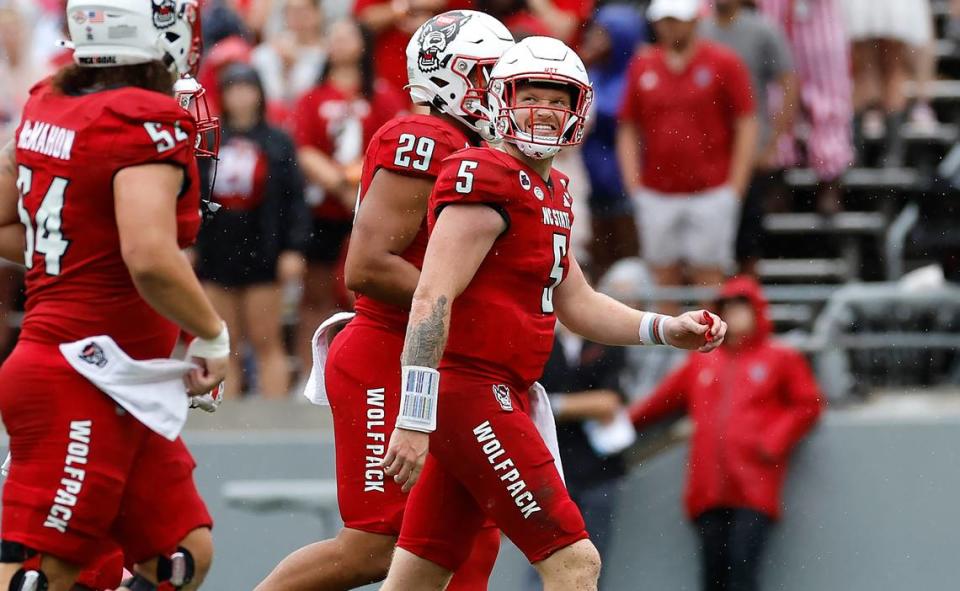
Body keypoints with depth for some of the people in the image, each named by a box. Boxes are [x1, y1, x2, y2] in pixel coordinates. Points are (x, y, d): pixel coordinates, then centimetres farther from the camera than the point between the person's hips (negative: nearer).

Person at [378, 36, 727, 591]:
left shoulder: (551, 192, 17)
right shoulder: (487, 180, -13)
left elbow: (576, 304, 25)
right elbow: (432, 300, -20)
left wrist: (667, 330, 12)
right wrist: (415, 419, -25)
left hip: (498, 398, 10)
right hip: (471, 394, -10)